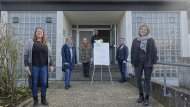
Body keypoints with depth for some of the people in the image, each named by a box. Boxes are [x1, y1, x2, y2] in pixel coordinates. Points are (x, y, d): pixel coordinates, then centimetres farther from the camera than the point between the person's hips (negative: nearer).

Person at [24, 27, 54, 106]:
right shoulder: (30, 42, 3)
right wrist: (26, 65, -5)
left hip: (44, 66, 2)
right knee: (34, 83, 6)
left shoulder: (46, 43, 10)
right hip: (34, 66, -2)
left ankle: (43, 99, 21)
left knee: (44, 82, 5)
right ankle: (35, 100, 19)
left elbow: (50, 55, 12)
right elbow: (26, 54, 1)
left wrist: (51, 65, 8)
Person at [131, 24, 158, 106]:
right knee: (138, 79, 4)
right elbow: (132, 52, 9)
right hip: (138, 63, 2)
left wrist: (154, 62, -5)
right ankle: (141, 96, 23)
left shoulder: (151, 40, 4)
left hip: (148, 63, -2)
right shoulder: (135, 40, 8)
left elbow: (154, 51, 1)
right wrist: (132, 62, 5)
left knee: (147, 80, 2)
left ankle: (147, 98, 11)